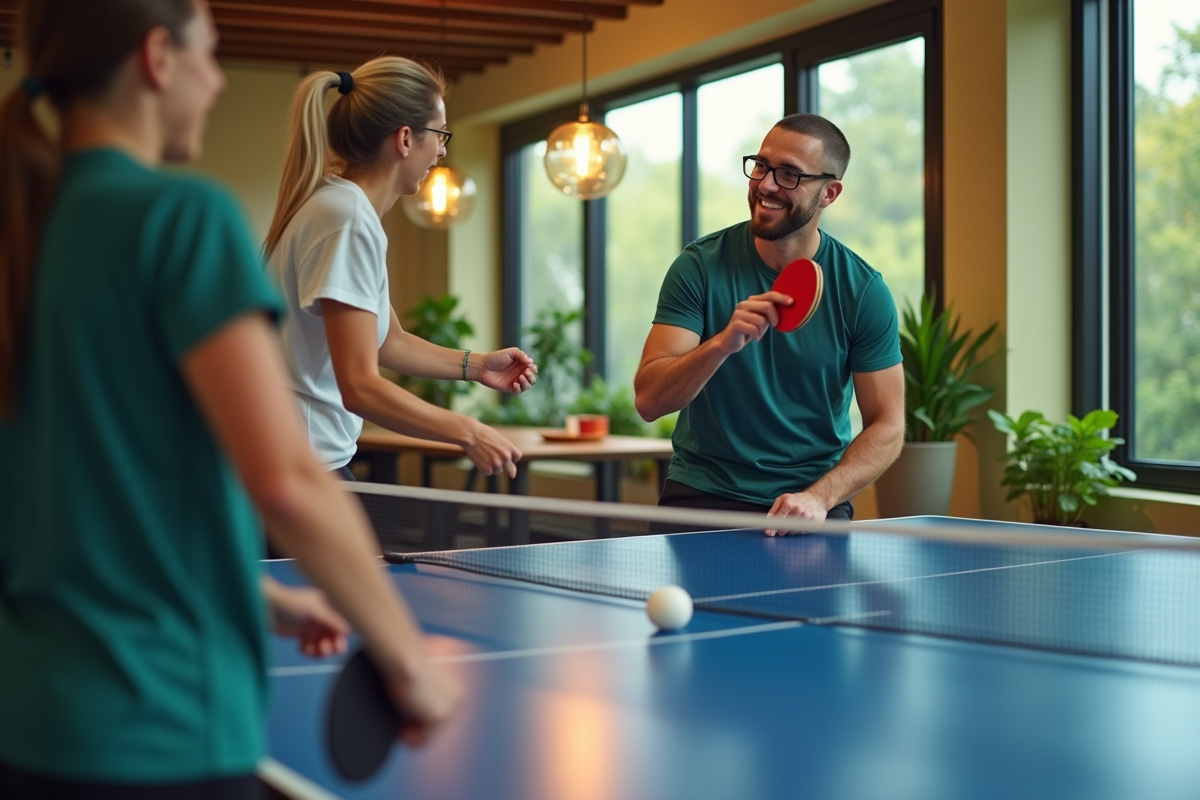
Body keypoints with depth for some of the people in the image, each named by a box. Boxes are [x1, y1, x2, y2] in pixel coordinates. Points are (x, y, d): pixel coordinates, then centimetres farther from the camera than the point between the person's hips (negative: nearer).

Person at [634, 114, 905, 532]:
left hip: (811, 501, 0)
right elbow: (649, 401, -11)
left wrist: (818, 497, -17)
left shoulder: (863, 290, -4)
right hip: (703, 495, 0)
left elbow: (886, 428, -2)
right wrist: (723, 343, -28)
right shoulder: (701, 265, -4)